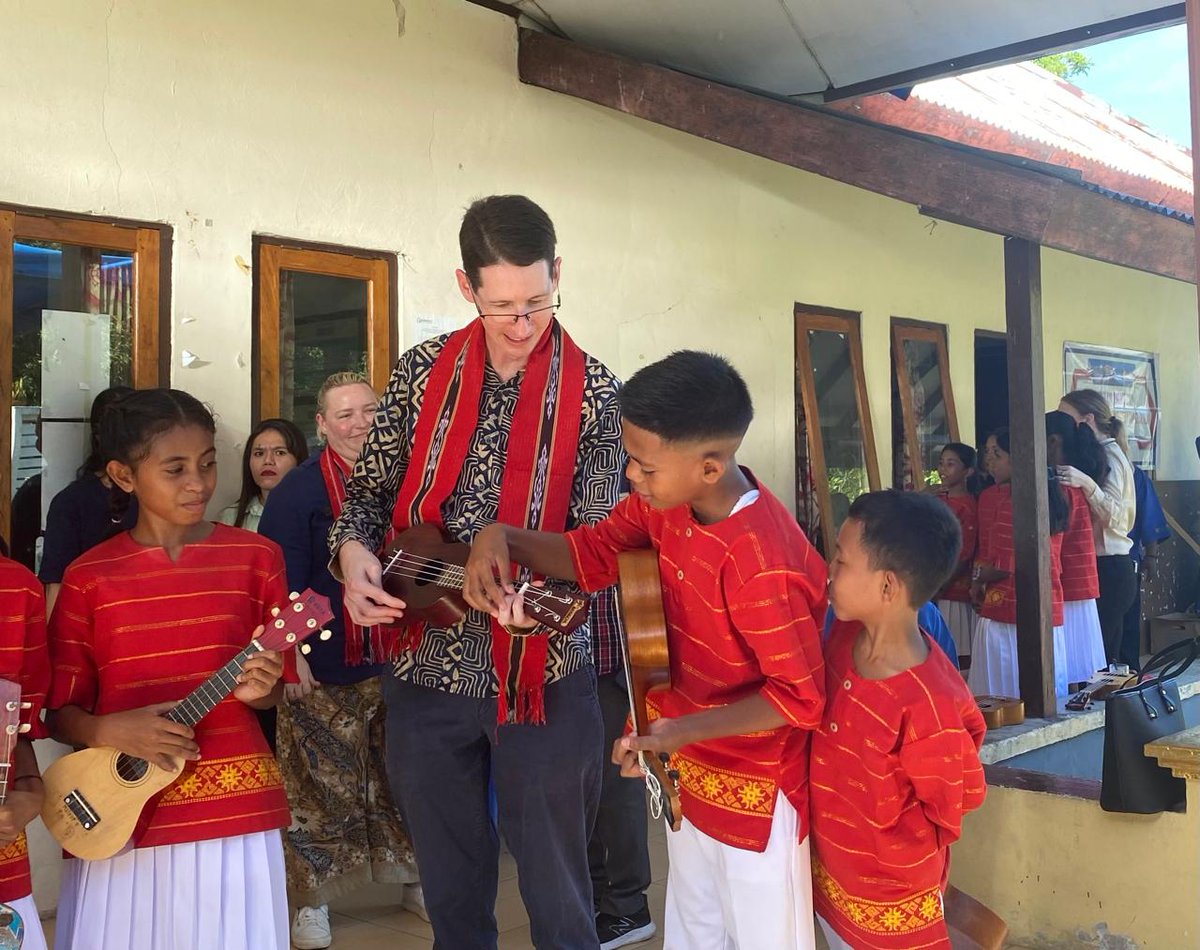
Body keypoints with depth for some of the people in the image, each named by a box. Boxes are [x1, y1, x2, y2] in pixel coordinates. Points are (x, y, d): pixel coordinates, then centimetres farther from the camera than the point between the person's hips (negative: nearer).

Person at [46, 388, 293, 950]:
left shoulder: (254, 557, 1)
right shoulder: (88, 577, 1)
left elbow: (277, 687, 8)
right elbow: (59, 712, 5)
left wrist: (257, 689, -13)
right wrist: (114, 730, -13)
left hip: (233, 807, 0)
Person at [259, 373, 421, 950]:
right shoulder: (299, 491, -8)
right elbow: (280, 583, -11)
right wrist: (292, 655, -17)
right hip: (326, 668, -5)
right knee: (321, 785, 1)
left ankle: (412, 878, 31)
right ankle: (313, 900, 16)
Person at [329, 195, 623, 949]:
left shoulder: (592, 392, -6)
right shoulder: (424, 371, 2)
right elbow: (369, 489, 8)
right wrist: (354, 550, -12)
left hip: (540, 674, -2)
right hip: (425, 666, 3)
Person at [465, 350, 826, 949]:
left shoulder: (764, 565, -34)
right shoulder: (666, 501, -11)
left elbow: (800, 695, -26)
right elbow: (594, 553, 1)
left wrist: (682, 731, -33)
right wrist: (502, 536, -16)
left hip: (756, 793, -7)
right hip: (689, 775, 8)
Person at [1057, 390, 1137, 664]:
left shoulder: (1109, 454, -9)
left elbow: (1114, 515, -20)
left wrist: (1087, 484, -34)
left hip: (1109, 570, -9)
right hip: (1108, 568, 9)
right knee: (1107, 657, 10)